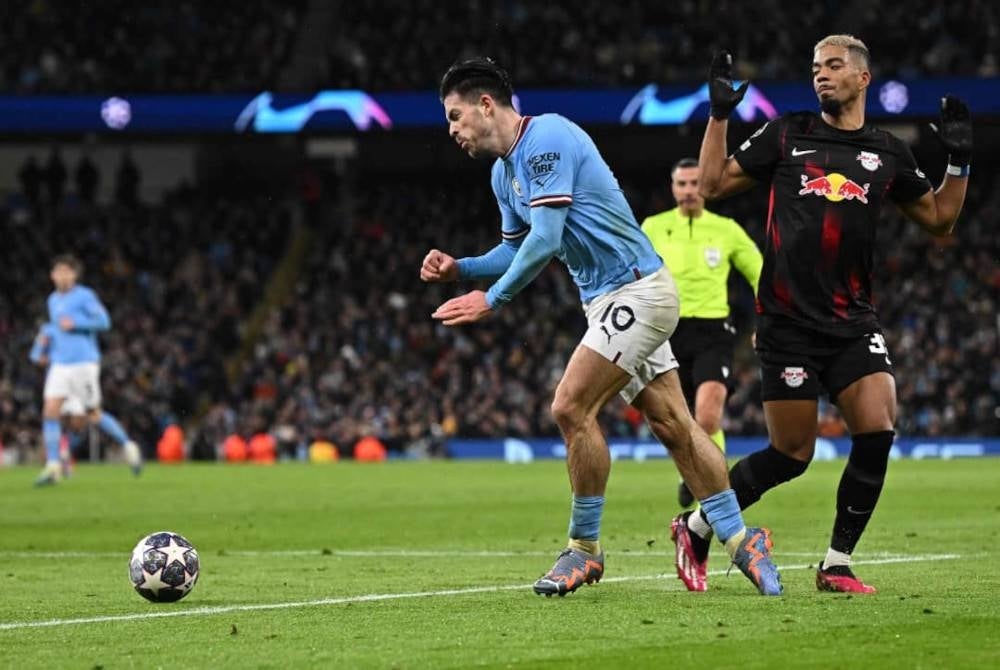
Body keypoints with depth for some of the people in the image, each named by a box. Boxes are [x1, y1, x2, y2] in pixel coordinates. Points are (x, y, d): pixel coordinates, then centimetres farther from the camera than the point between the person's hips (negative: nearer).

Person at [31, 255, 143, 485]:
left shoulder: (84, 296, -5)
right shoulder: (53, 300, 15)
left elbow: (103, 321, -11)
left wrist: (74, 323, -18)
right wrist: (44, 338, 11)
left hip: (84, 362, -6)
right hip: (60, 364, 6)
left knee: (94, 415, 1)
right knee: (50, 411, -9)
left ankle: (127, 446, 23)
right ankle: (53, 467, -8)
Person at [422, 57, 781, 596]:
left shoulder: (546, 138, -17)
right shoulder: (503, 172, 13)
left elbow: (545, 240, -24)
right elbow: (517, 249, 24)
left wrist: (491, 298, -19)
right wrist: (460, 268, 8)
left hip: (636, 289, -10)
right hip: (608, 300, 10)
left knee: (570, 408, -14)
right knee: (672, 424, 8)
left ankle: (584, 548, -3)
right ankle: (738, 538, 13)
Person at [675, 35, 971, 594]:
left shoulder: (888, 153, 10)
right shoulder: (785, 136, 5)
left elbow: (939, 219, 19)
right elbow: (714, 183, 7)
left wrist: (959, 161, 7)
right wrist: (719, 116, 0)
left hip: (854, 322, 3)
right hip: (789, 322, -3)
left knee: (878, 430, -15)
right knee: (791, 455, -3)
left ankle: (838, 564, -2)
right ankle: (698, 526, 19)